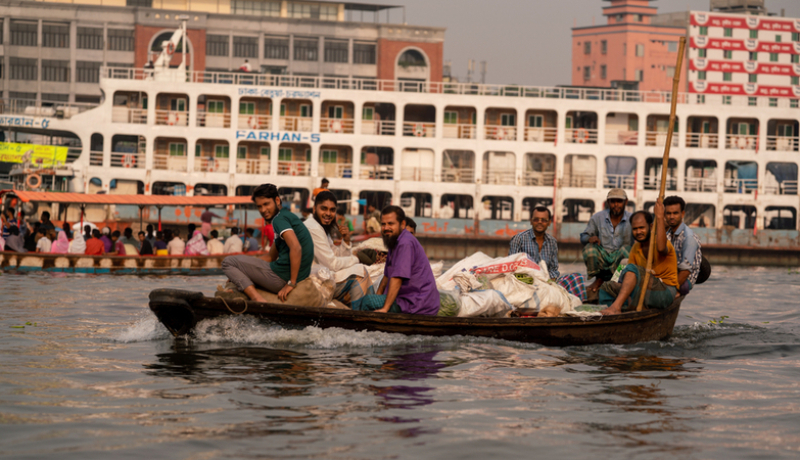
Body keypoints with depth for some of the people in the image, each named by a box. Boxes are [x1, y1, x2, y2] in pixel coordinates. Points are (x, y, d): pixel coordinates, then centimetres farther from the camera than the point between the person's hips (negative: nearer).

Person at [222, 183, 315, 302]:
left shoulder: (280, 219, -11)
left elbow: (296, 247, -27)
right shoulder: (287, 217, 22)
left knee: (228, 262, -3)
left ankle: (258, 299, -19)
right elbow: (270, 257, 29)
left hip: (281, 277, -11)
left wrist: (291, 283, -24)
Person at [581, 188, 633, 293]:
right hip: (602, 257, 1)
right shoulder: (597, 218, 2)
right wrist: (590, 238, -18)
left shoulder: (631, 220, -2)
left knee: (626, 248, -32)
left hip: (620, 257, -1)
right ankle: (598, 279, -3)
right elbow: (583, 237, 7)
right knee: (589, 248, -27)